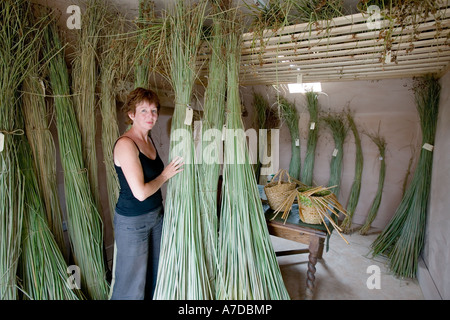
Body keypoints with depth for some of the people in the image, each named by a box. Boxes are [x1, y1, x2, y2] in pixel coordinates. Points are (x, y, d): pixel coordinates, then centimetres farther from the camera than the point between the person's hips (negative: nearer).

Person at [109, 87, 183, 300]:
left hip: (156, 214, 8)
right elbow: (140, 192, -26)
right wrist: (165, 175, -14)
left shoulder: (148, 139, 5)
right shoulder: (125, 144, -22)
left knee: (153, 276, 23)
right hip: (132, 221, -8)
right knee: (131, 284, 10)